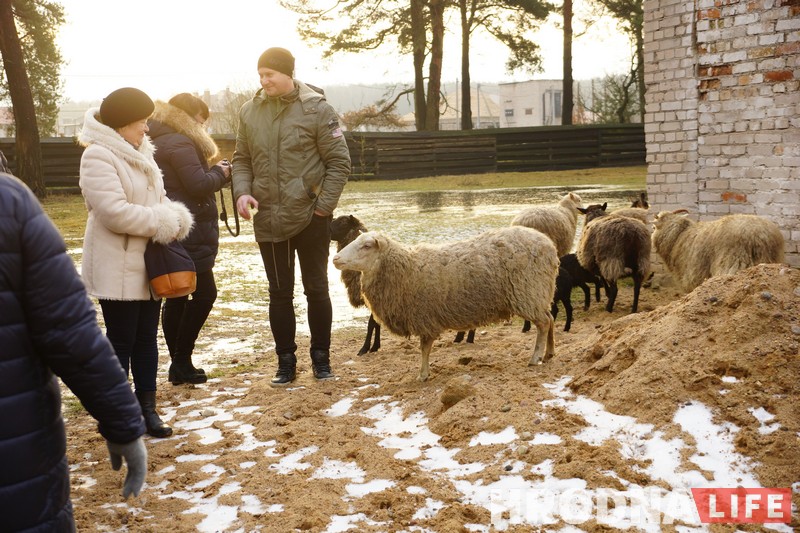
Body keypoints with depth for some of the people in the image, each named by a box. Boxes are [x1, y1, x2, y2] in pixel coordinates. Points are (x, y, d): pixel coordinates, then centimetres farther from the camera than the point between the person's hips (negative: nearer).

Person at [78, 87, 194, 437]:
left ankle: (146, 407, 22)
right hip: (118, 268, -8)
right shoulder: (98, 156, -16)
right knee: (121, 341, 0)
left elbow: (158, 198, 18)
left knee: (147, 339, 12)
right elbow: (114, 212, -26)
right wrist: (163, 223, -17)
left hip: (149, 265, 8)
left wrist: (174, 218, -5)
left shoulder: (139, 154, 13)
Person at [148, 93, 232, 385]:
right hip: (188, 233, -10)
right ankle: (182, 362, -1)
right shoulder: (180, 143, -14)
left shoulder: (156, 142, 17)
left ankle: (179, 364, 17)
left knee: (177, 297, 12)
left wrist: (216, 174, 9)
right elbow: (199, 185, -21)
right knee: (204, 293, -3)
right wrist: (220, 172, -2)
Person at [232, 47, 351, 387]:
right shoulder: (250, 112, 3)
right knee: (279, 293, 11)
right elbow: (242, 159, 11)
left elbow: (339, 162, -7)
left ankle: (321, 359, 22)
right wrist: (242, 192, -7)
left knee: (317, 290, 8)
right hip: (268, 219, 3)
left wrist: (324, 205, -13)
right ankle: (286, 361, 23)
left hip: (310, 218, -3)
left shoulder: (317, 109, -8)